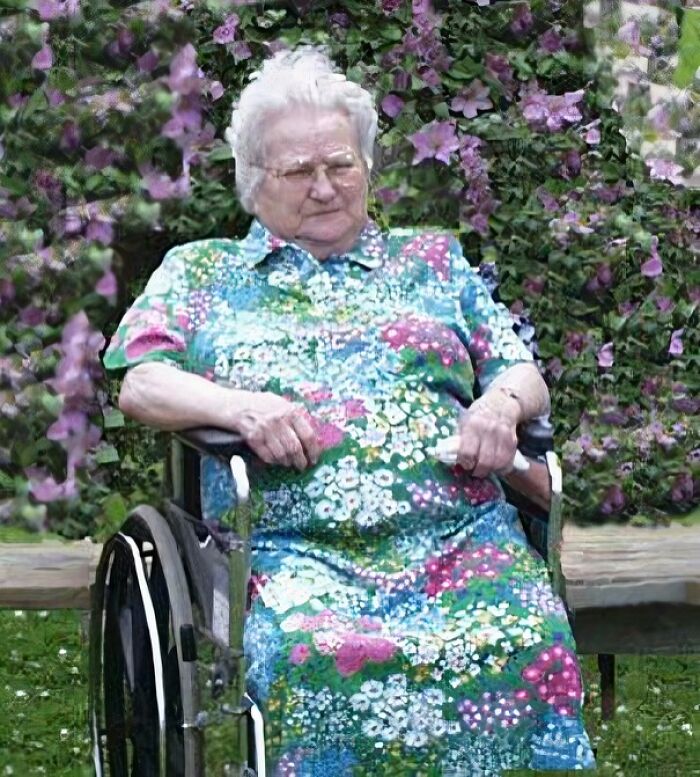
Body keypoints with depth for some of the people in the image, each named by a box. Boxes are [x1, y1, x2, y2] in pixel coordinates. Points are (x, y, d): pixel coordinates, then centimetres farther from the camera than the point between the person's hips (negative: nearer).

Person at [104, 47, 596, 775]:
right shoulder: (201, 270, 22)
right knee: (316, 657, -37)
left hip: (458, 531, 2)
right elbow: (140, 386, 9)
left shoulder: (432, 261, 27)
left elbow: (525, 374, 22)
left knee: (531, 646, -31)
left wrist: (502, 402, -3)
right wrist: (239, 406, -11)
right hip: (295, 546, -1)